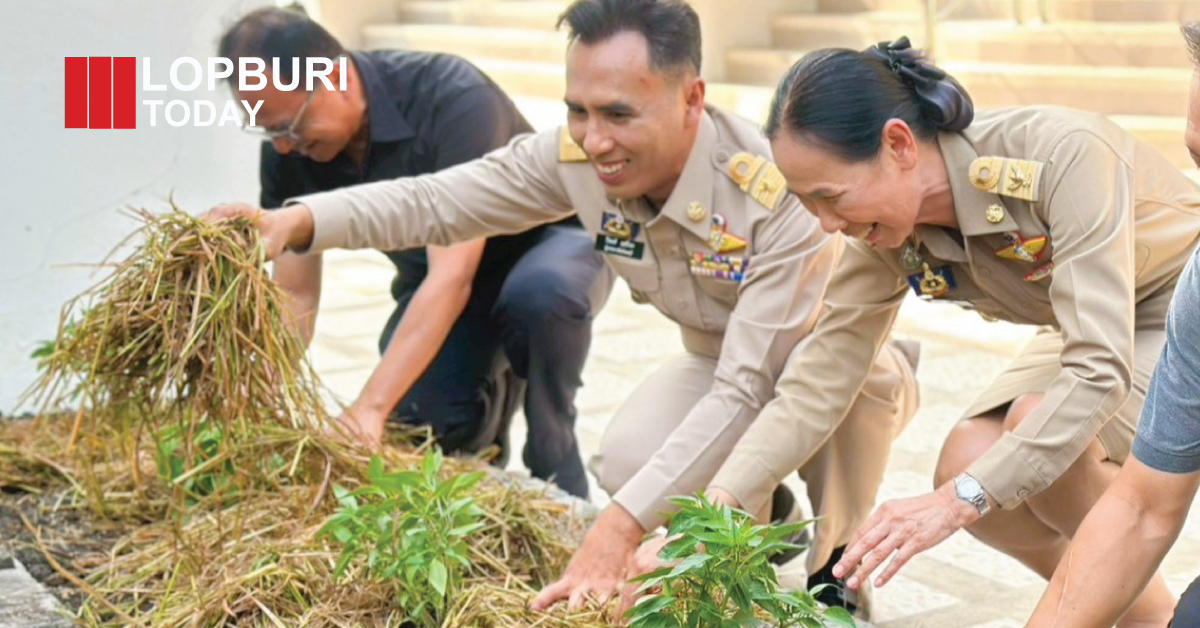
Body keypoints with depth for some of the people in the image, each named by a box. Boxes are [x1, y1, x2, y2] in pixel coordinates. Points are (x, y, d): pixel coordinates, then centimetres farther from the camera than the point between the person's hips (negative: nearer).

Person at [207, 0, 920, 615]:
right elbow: (437, 200, -15)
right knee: (630, 459, -25)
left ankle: (837, 565, -6)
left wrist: (621, 527, -47)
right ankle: (761, 526, 10)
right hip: (721, 364, 4)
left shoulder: (780, 196, -38)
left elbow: (746, 389, -41)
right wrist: (297, 219, -32)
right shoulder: (578, 158, -21)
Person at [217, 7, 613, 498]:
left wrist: (370, 407, -47)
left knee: (540, 292, -40)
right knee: (415, 422, -21)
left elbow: (452, 276, -41)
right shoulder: (287, 151, -16)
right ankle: (494, 386, 15)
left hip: (550, 242, -4)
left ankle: (558, 486, -17)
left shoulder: (453, 99, -34)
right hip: (430, 278, 5)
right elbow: (295, 295, -11)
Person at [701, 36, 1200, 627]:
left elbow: (1099, 371, -38)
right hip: (1097, 329, 6)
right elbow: (815, 385, -13)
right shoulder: (887, 235, -16)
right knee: (968, 463, -18)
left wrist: (957, 501, -43)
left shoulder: (1063, 154, -36)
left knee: (1038, 426, -29)